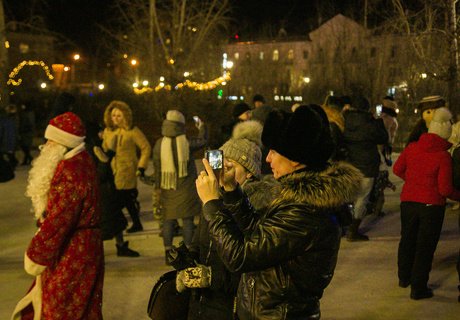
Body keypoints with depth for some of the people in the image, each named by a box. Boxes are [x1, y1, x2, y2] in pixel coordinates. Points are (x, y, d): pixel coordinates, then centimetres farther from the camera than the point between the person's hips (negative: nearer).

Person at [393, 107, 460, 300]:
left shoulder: (412, 148, -4)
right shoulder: (443, 156, -18)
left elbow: (397, 169, 9)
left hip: (408, 201, 5)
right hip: (432, 205, -5)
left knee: (407, 240, 22)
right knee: (425, 246, 6)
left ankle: (404, 277, 38)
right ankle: (418, 288, 11)